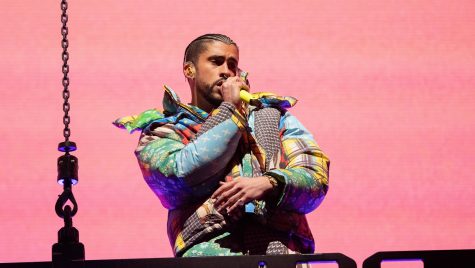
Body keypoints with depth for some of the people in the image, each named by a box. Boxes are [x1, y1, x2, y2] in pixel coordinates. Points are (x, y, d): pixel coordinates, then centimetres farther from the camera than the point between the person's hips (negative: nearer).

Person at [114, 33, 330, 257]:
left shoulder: (272, 114, 24)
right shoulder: (163, 130, 18)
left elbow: (316, 179, 13)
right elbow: (183, 175, -3)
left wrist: (269, 184, -8)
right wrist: (230, 110, 5)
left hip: (279, 241, 2)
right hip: (210, 244, -2)